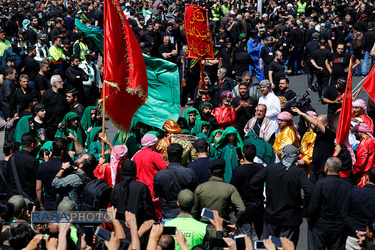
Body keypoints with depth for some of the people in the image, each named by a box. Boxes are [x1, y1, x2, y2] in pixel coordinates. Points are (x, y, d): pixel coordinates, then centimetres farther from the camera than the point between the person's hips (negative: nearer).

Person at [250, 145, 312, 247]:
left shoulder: (269, 168, -4)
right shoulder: (299, 172, -12)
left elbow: (253, 183, -2)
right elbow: (309, 190, -24)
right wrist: (304, 203, -7)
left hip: (271, 216, 2)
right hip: (291, 218, -2)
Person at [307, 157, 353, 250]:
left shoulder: (321, 183, -14)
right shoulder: (348, 186, -5)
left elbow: (313, 207, -13)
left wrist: (310, 222, 1)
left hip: (320, 227, -3)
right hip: (340, 228, 3)